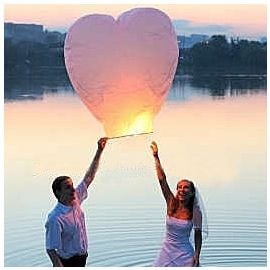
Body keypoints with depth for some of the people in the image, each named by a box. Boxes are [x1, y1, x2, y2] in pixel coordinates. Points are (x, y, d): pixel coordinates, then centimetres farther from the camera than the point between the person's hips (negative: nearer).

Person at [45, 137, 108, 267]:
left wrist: (99, 151, -1)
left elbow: (89, 177, 2)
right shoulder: (55, 218, -27)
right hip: (67, 262, -8)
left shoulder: (75, 200, -5)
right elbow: (50, 249, -26)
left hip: (81, 258, 8)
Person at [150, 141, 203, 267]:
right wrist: (156, 156, -12)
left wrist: (197, 256, -6)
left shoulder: (195, 212, -10)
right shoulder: (171, 203, -5)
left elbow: (198, 234, 0)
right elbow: (162, 179, -9)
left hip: (185, 256, -2)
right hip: (167, 251, 3)